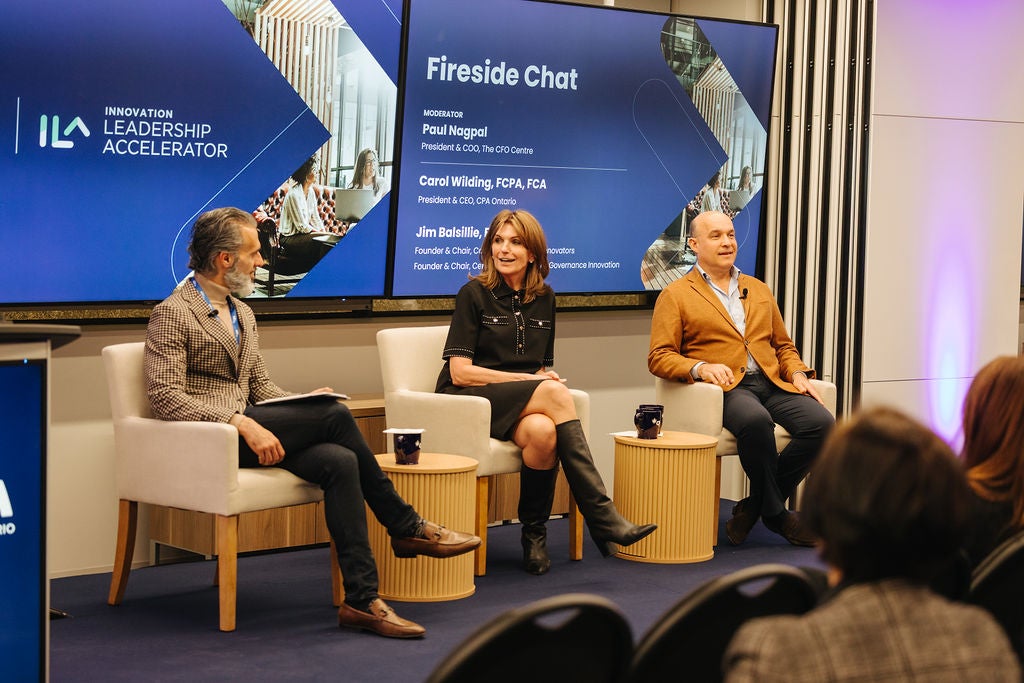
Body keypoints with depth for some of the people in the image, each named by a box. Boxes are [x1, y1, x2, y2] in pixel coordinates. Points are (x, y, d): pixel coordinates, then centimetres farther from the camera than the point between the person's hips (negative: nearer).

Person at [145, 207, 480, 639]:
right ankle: (405, 527, -10)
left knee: (338, 461, -24)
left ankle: (362, 599, -26)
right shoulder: (172, 314, -5)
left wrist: (306, 406, 2)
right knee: (334, 416, -23)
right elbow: (164, 395, -15)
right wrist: (241, 424, -25)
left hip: (245, 428, 8)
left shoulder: (242, 313, 23)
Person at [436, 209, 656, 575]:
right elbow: (459, 372, -9)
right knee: (554, 393, -33)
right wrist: (529, 380, -14)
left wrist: (545, 378, -4)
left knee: (542, 431, -36)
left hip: (525, 405, 4)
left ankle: (534, 536, -21)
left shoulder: (543, 298, 14)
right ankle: (602, 517, -36)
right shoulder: (474, 293, -2)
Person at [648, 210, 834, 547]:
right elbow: (658, 357, 1)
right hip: (724, 389, -5)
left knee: (821, 423, -23)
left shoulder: (759, 290, 26)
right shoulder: (675, 295, 9)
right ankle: (776, 513, -17)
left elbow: (783, 345, 29)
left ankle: (757, 504, -9)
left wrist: (797, 373, 7)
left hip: (772, 382, 5)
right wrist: (699, 367, -18)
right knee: (756, 420, -39)